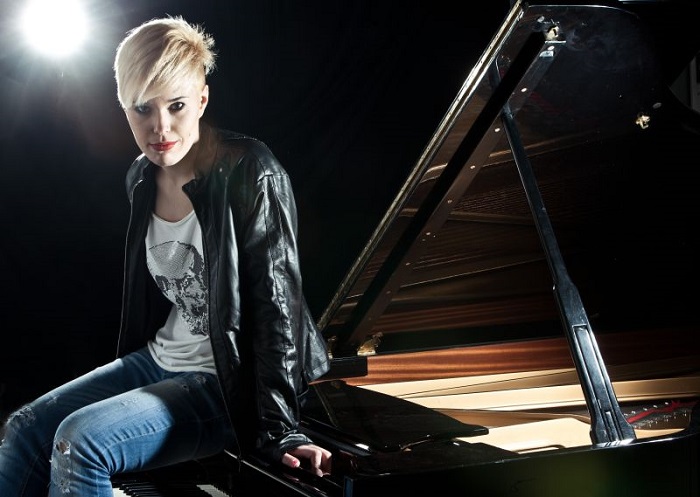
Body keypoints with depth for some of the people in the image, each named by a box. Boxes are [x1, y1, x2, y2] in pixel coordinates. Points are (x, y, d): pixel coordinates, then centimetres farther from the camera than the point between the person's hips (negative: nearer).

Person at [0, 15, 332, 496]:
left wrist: (278, 432, -24)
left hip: (229, 378, -8)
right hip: (160, 361, 8)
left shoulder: (251, 176, -20)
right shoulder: (142, 180, 3)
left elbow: (276, 303, -22)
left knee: (80, 441, -23)